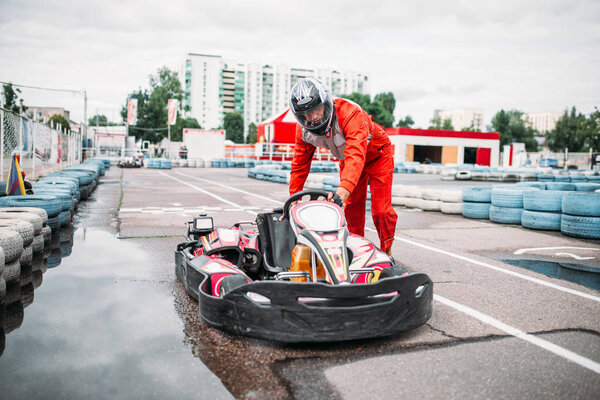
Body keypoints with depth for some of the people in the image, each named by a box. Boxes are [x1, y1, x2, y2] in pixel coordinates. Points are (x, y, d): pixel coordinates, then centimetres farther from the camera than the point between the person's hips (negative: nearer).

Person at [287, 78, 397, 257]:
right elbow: (300, 164, -10)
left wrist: (345, 187, -68)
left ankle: (386, 251, 12)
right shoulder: (304, 129, -20)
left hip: (375, 154, -5)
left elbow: (356, 154, -53)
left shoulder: (350, 113, -40)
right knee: (351, 208, 5)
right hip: (347, 159, 5)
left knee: (381, 210, -9)